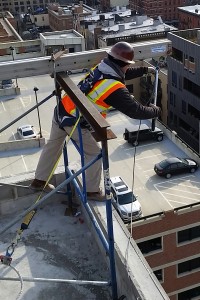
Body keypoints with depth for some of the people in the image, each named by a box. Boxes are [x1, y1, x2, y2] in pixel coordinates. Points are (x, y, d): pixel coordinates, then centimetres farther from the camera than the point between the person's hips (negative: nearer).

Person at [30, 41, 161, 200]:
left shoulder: (101, 67, 3)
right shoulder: (116, 89, -20)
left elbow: (121, 74, 23)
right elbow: (136, 111, -14)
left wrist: (145, 69, 30)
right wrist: (156, 111, 4)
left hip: (61, 111, 8)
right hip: (75, 123, -8)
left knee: (53, 145, 25)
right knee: (94, 153, 10)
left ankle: (39, 180, 43)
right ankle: (92, 191, 24)